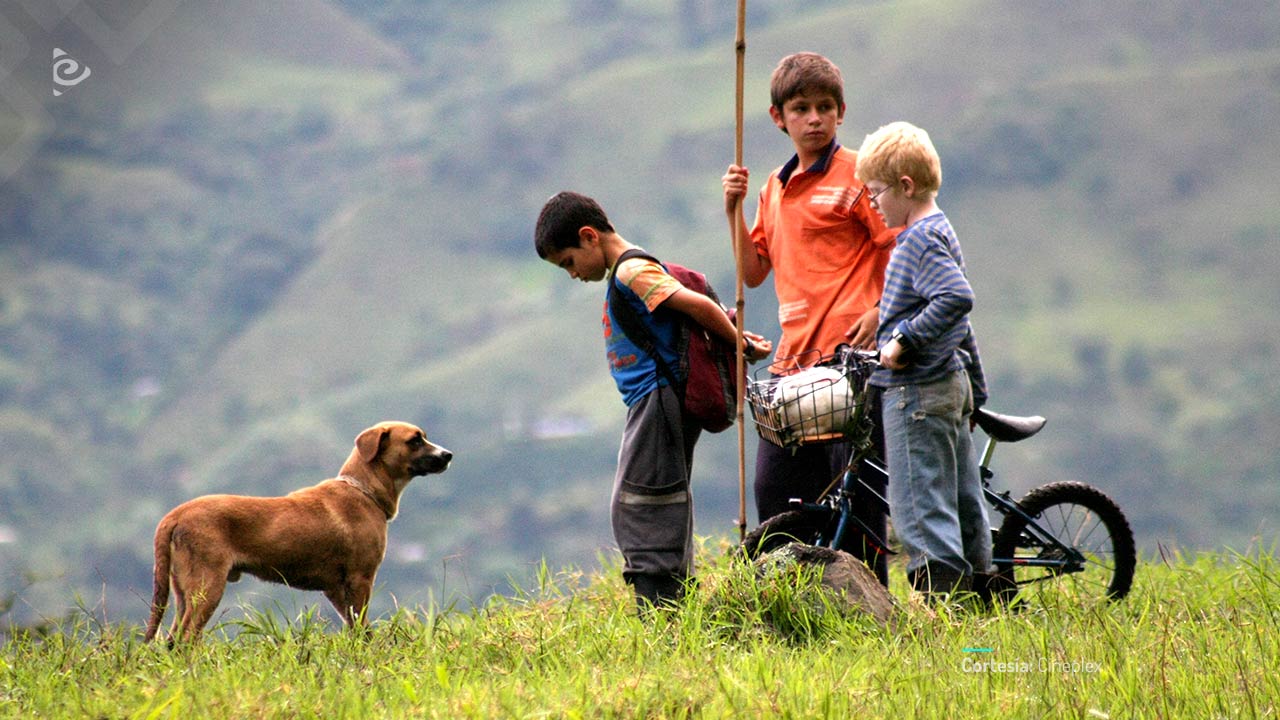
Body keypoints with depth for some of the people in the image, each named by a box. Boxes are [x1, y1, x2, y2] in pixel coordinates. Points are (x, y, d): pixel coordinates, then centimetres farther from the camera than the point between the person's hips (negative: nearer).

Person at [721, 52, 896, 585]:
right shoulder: (775, 188, 18)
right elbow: (754, 273, 19)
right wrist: (733, 210, 7)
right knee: (774, 490, 6)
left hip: (847, 352, -7)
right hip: (794, 356, 7)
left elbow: (901, 250, -4)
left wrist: (879, 312, -17)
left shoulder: (856, 175, -3)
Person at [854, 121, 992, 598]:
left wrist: (903, 340, -23)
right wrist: (976, 391, 29)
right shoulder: (940, 234, 17)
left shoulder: (921, 240, -14)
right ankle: (980, 586, 19)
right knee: (961, 500, 14)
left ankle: (939, 592, -13)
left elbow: (956, 298, -30)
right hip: (953, 386, 10)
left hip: (918, 391, -10)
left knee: (918, 504, -9)